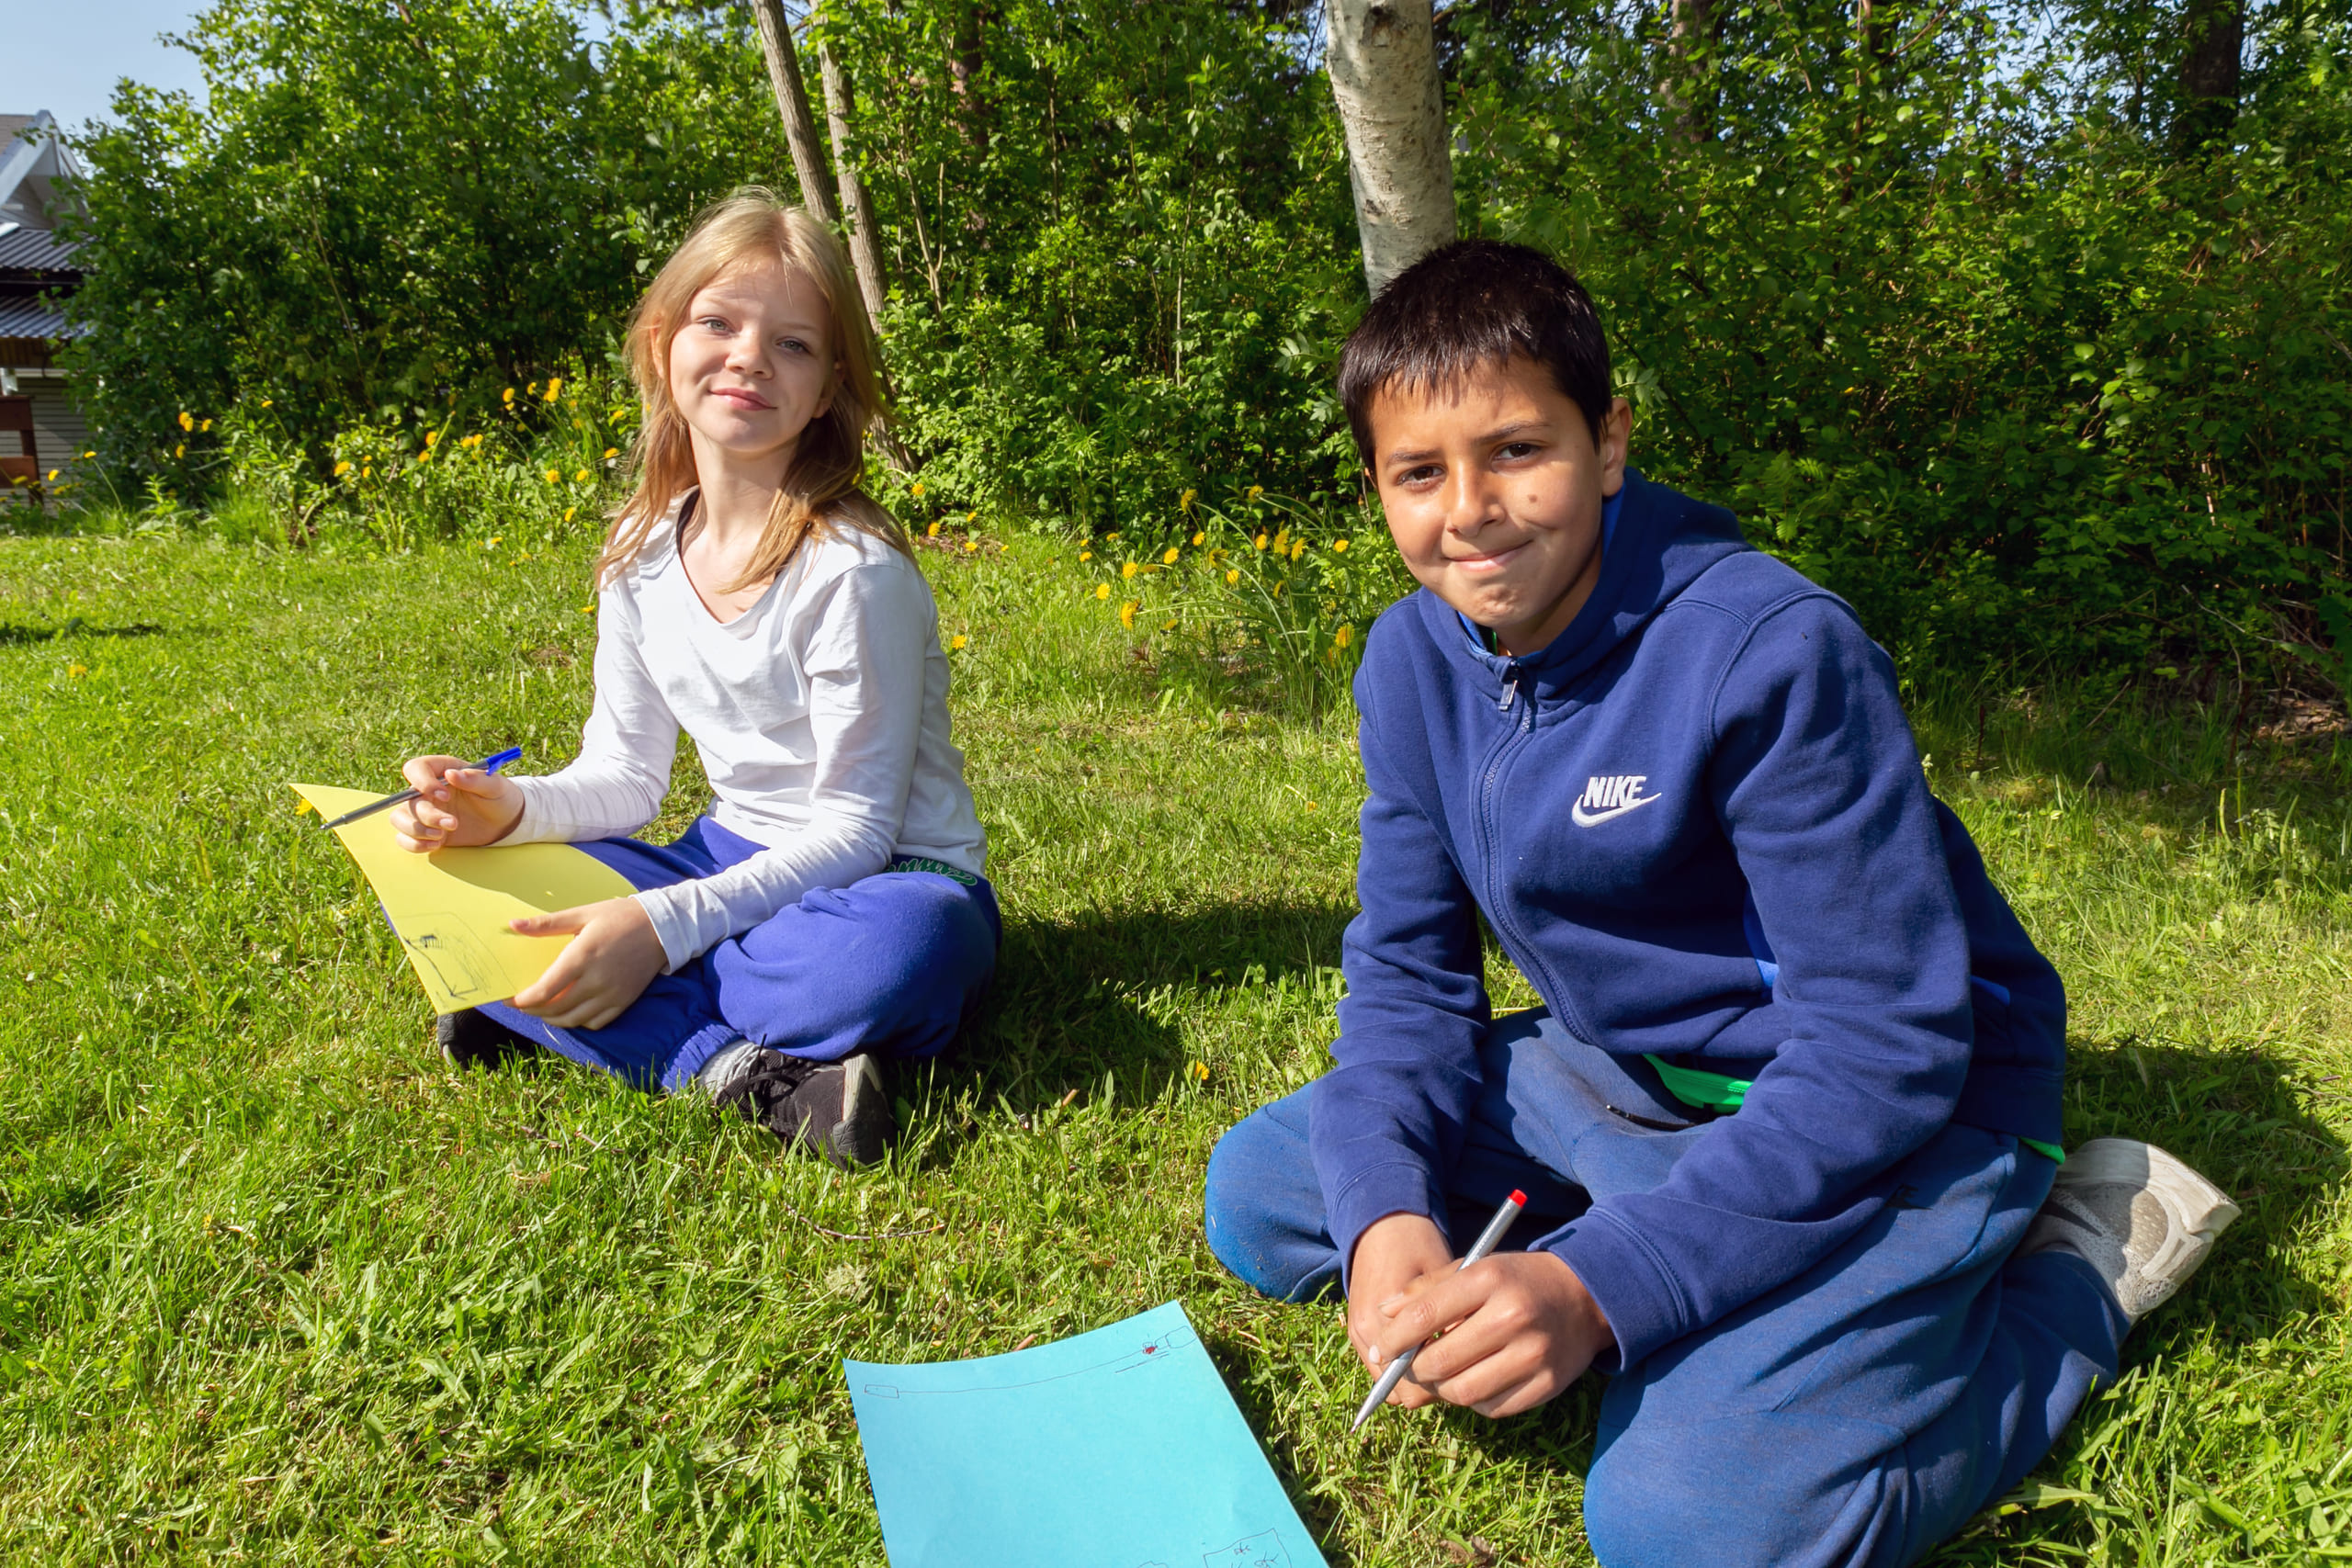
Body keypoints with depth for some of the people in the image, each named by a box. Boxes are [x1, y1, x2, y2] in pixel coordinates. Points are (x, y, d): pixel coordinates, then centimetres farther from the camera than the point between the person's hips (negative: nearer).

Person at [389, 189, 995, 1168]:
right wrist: (509, 810, -15)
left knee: (905, 945, -42)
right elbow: (626, 775, 6)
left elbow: (853, 831, -18)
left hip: (883, 882, -6)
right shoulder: (643, 555, 1)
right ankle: (733, 1067, -21)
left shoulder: (852, 571, -19)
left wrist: (664, 926, -27)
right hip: (734, 865, 6)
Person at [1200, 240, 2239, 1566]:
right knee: (1260, 1197, 0)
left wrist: (1601, 1281, -34)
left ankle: (2078, 1259, -2)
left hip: (1899, 1105, -6)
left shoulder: (1774, 655, -27)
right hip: (1623, 1073, 7)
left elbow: (1883, 1050, -26)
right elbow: (1410, 972, -2)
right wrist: (1387, 1214, -21)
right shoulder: (1413, 660, -6)